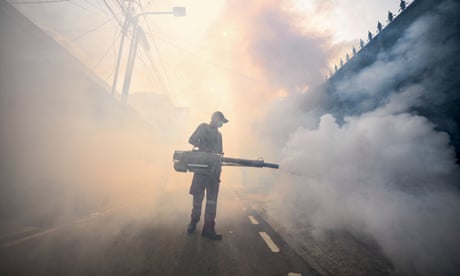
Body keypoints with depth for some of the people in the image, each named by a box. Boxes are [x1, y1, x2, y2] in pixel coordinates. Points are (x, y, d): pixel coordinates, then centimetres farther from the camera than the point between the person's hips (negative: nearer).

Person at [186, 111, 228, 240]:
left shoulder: (218, 134, 20)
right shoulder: (203, 127, 4)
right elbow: (192, 140, -10)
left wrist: (218, 169, 10)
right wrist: (207, 149, -18)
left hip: (213, 168, 5)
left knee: (212, 199, -1)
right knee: (198, 196, 3)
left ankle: (208, 228, 4)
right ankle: (193, 222, 24)